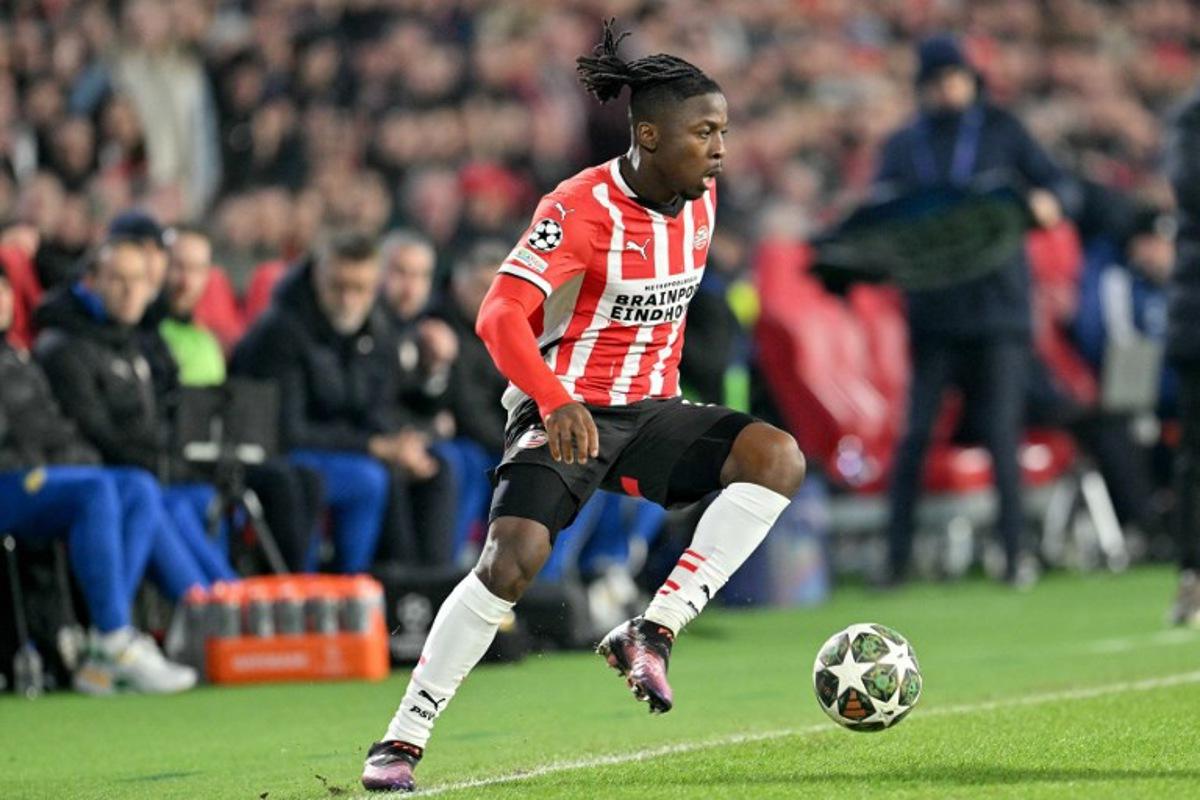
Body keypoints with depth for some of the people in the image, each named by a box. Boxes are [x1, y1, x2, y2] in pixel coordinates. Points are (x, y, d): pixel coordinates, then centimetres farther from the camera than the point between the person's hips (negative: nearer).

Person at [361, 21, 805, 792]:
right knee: (512, 562, -24)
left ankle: (653, 633, -18)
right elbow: (500, 316, -29)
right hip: (565, 413, -6)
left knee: (779, 458, -17)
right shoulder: (581, 208, -20)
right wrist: (558, 403, -43)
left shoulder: (700, 199, 2)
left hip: (646, 409, 6)